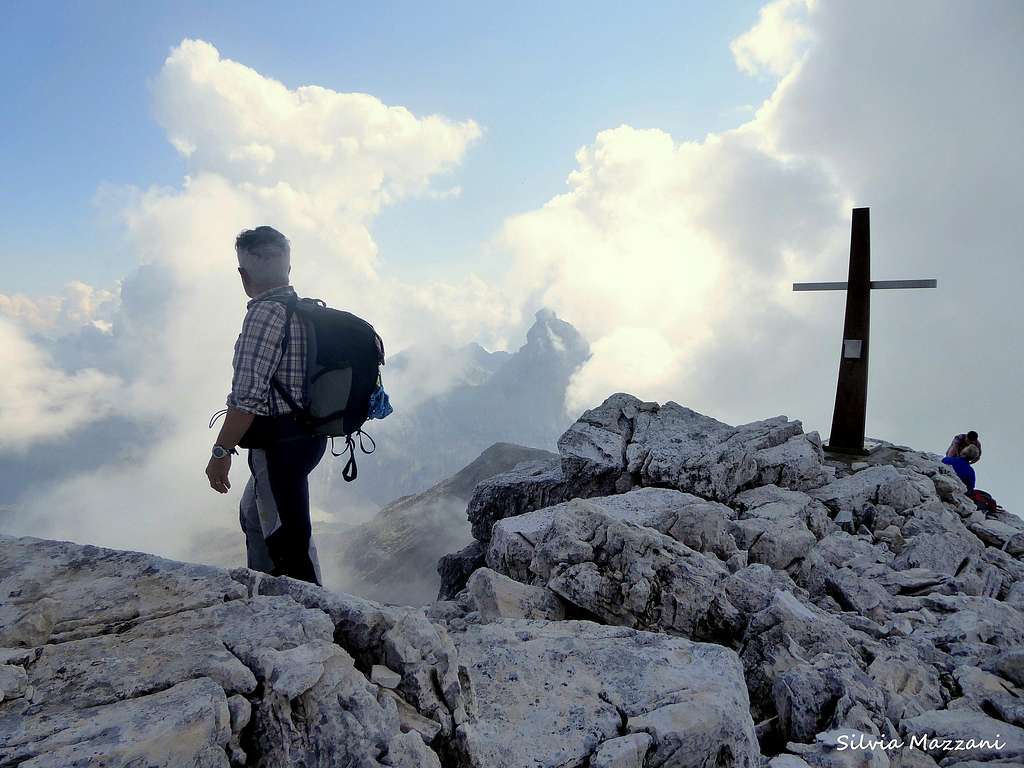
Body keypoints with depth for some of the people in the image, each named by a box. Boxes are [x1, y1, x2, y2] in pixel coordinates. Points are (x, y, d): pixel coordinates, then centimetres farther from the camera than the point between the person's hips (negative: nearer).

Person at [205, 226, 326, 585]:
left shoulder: (265, 313, -19)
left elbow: (248, 395, -25)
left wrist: (221, 451, -18)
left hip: (279, 443, -10)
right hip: (307, 434, 10)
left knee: (288, 539, 1)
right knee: (253, 515, 28)